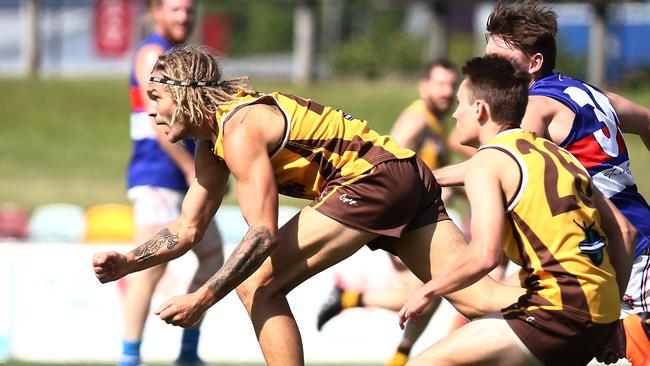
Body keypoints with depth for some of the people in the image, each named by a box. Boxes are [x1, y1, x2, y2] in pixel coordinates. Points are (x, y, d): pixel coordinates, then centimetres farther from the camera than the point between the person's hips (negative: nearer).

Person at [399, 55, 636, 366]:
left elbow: (485, 255, -17)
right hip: (602, 316, 9)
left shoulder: (488, 161, -4)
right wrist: (610, 314, 24)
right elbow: (621, 232, 19)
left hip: (562, 313, -9)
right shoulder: (557, 153, 19)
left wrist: (428, 291, -2)